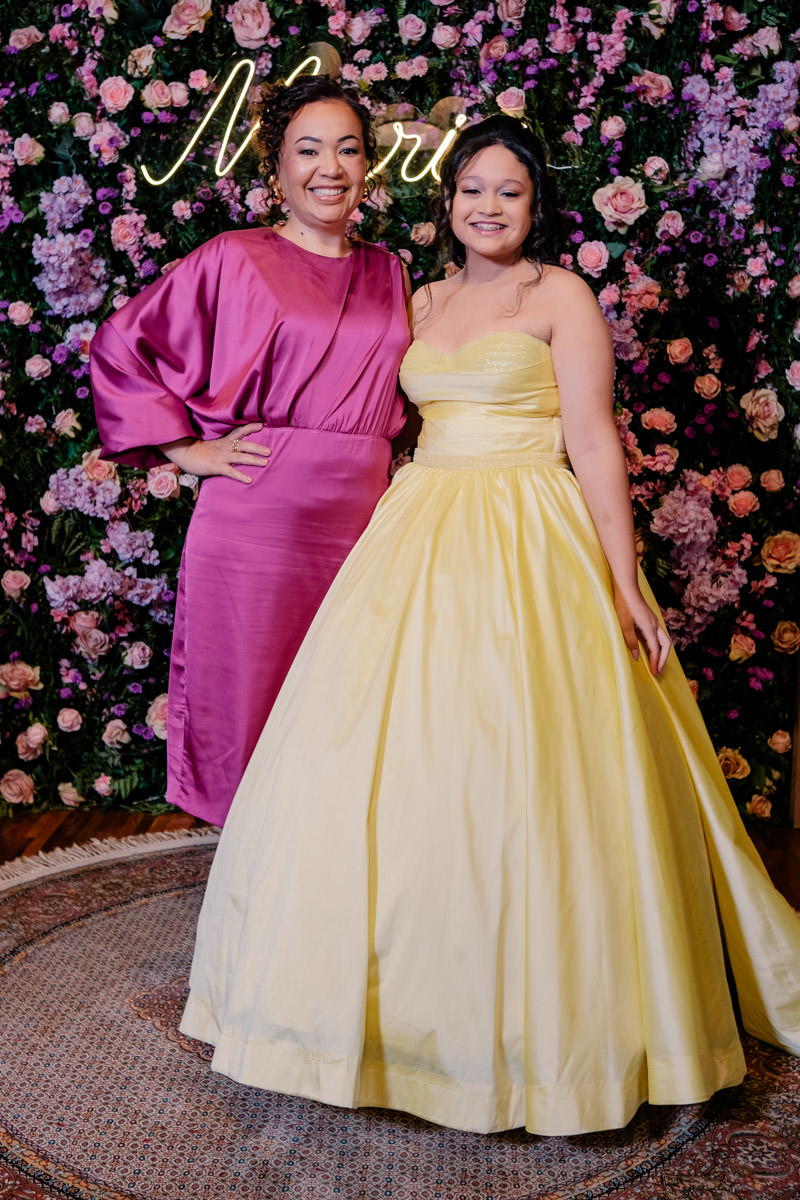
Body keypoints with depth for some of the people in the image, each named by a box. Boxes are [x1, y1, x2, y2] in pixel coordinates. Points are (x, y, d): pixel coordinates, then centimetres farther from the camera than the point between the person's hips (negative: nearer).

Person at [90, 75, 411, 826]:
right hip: (256, 515, -4)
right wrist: (186, 449, -3)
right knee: (252, 705, 5)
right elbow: (120, 346, 0)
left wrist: (376, 456, 13)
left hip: (359, 518, 4)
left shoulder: (388, 273, 14)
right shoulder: (235, 259, 0)